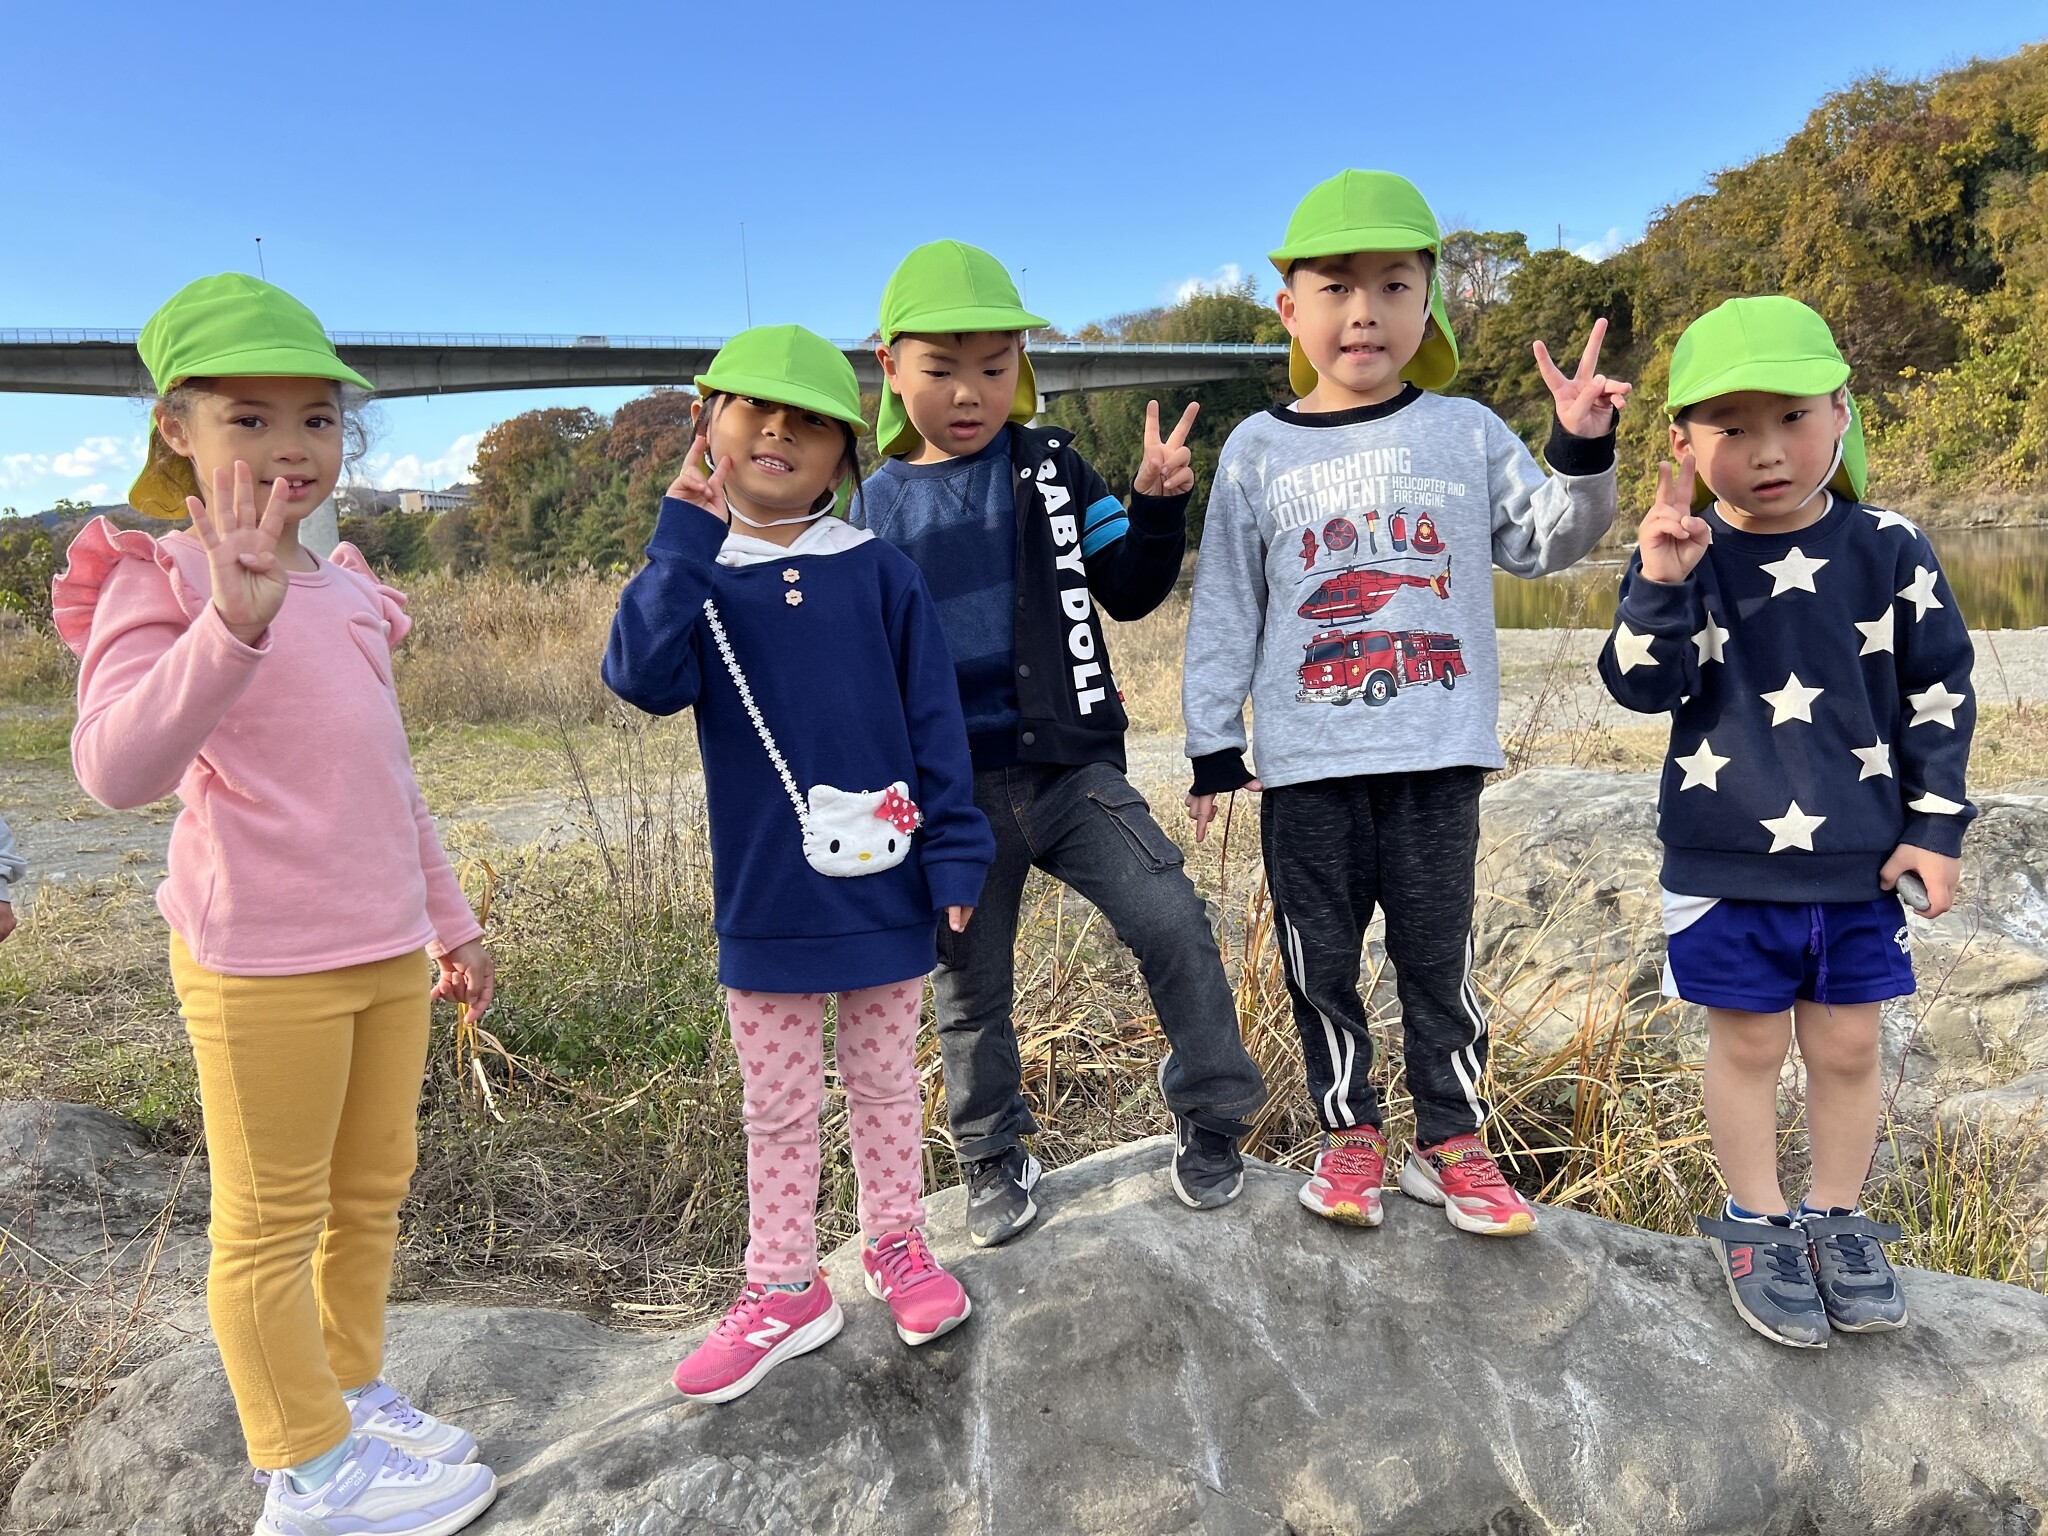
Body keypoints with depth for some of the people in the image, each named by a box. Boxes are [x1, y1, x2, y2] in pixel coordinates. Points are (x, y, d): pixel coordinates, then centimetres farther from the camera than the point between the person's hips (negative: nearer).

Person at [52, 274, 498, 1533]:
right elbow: (116, 769, -31)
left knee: (373, 1189, 19)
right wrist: (232, 625, -45)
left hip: (387, 951, 7)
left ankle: (353, 1391, 38)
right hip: (261, 965, -7)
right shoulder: (161, 583, -11)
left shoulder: (346, 590, 9)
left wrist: (452, 922, 20)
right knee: (272, 1222, 8)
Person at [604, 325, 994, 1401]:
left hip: (881, 886, 0)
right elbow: (644, 677, -21)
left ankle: (895, 1243, 39)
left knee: (884, 1082, 18)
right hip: (765, 900, 1)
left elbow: (933, 723, -2)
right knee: (777, 1105, 15)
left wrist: (954, 855, -4)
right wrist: (683, 538, -22)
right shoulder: (693, 578, -2)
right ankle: (784, 1289, 31)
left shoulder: (880, 576, -4)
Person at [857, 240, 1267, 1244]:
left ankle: (1210, 1115, 11)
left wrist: (1156, 506, -12)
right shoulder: (875, 508, 5)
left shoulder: (1052, 469, 2)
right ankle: (993, 1160, 32)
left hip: (1071, 770, -1)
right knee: (970, 989, 12)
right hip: (953, 796, 1)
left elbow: (1128, 593, 3)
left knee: (1171, 923, -12)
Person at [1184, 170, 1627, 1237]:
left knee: (1437, 952, 8)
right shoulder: (1259, 451, 3)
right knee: (1321, 957, 7)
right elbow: (1224, 610, 5)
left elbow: (1542, 543, 11)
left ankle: (1451, 1140, 22)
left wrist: (1582, 456, -6)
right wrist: (1212, 745, 4)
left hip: (1438, 753, 0)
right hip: (1306, 760, 0)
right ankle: (1348, 1132, 24)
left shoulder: (1464, 433, 5)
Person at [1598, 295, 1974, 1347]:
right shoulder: (1682, 558, -7)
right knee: (1749, 1043, 12)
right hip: (1726, 859, -1)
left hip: (1860, 860, 2)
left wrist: (1935, 826, 1)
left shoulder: (1890, 552, -3)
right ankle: (1755, 1226, 30)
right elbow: (1642, 686, -14)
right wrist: (1660, 587, -30)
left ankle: (1838, 1221, 35)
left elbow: (1938, 691, 3)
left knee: (1847, 1045, 14)